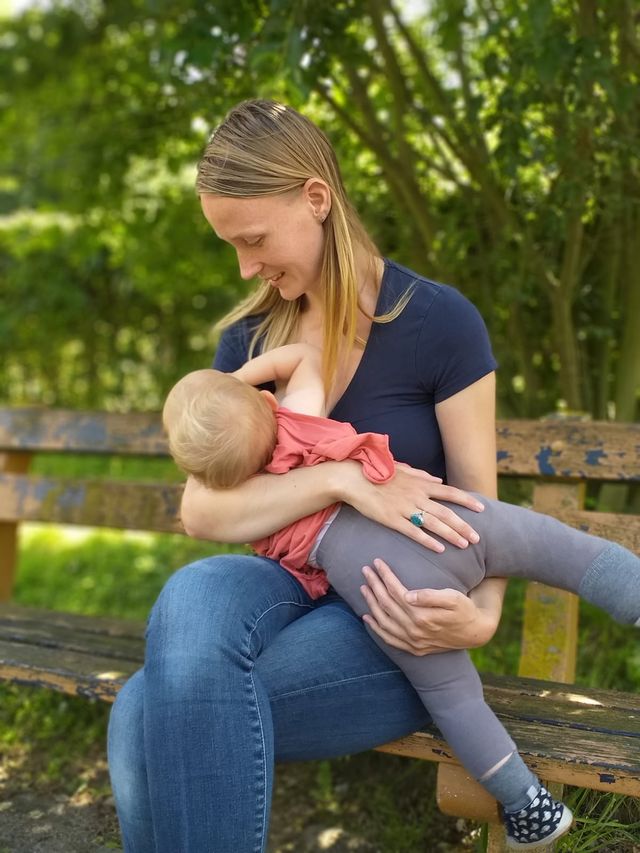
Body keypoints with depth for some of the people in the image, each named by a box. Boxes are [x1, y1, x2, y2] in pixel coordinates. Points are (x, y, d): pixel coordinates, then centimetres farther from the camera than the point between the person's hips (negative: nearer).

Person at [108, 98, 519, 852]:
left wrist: (481, 617, -25)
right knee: (195, 593, -34)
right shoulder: (248, 339, 4)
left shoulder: (438, 322, -8)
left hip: (394, 620, -4)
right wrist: (343, 481, -24)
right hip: (291, 587, 4)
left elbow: (478, 507, -3)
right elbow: (200, 512, -7)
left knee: (148, 718, -28)